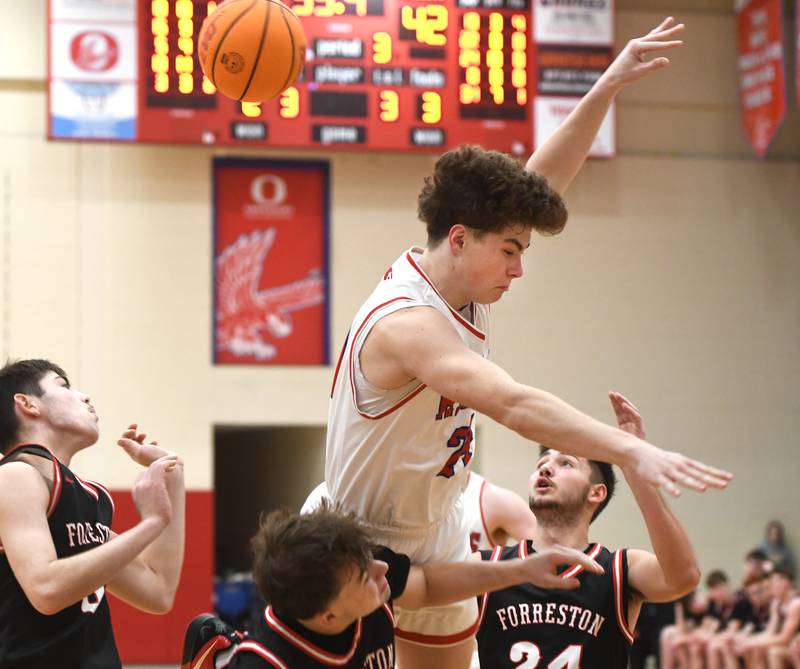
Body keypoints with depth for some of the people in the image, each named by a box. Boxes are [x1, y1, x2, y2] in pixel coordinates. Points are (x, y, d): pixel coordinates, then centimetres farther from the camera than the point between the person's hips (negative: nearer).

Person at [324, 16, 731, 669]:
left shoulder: (460, 284, -7)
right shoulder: (408, 322, -33)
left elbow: (544, 180, 0)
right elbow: (514, 404, -46)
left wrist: (607, 87, -8)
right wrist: (634, 451, -54)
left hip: (436, 534, 9)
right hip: (360, 551, -9)